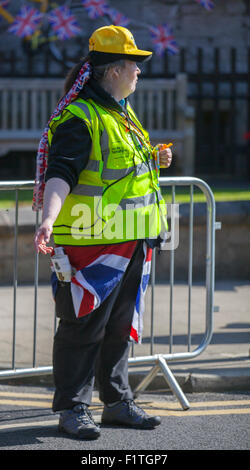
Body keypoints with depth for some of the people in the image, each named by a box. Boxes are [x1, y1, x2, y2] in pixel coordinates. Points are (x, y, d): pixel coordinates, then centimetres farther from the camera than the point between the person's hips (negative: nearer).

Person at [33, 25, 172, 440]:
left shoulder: (123, 114, 18)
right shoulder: (79, 118, -13)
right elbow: (61, 174, -24)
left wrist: (153, 162, 17)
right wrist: (48, 220, -37)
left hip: (132, 243, 9)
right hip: (94, 242, -9)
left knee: (121, 325, 14)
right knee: (84, 327, -4)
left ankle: (117, 402, 23)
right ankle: (72, 409, 3)